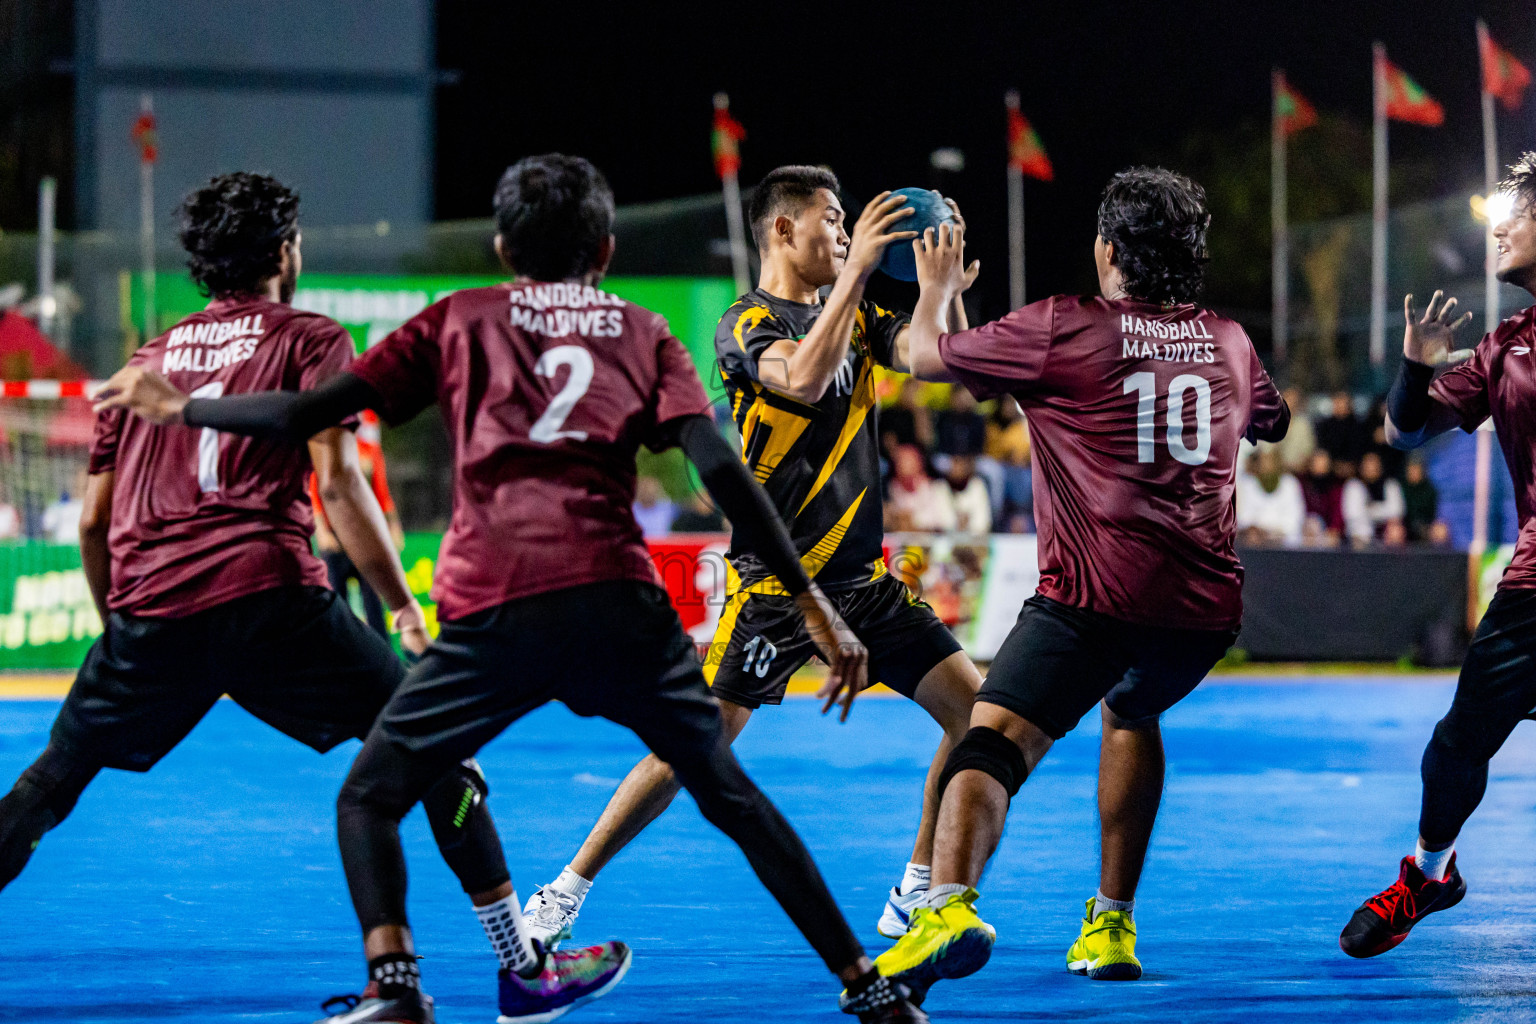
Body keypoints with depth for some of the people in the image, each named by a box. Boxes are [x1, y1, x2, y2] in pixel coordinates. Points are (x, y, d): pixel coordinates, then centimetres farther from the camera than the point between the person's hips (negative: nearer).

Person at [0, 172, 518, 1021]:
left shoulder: (144, 362, 22)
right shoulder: (309, 340, 9)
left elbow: (93, 522, 23)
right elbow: (337, 483, -4)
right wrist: (405, 611, -2)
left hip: (149, 609, 4)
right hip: (269, 599, -4)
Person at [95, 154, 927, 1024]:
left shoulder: (459, 319, 19)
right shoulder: (643, 333, 20)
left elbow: (309, 413, 14)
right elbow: (722, 469, 5)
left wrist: (179, 407, 29)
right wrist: (809, 602, 3)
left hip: (492, 608, -1)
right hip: (617, 598, 1)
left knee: (369, 799, 13)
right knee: (731, 795, 16)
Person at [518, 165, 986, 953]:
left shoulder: (852, 313, 13)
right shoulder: (747, 323, -8)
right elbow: (803, 379, -28)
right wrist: (857, 270, -26)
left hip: (861, 577, 7)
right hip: (774, 581, -7)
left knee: (975, 705, 1)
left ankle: (919, 894, 12)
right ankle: (564, 893, -4)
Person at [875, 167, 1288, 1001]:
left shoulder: (1062, 329, 0)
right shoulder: (1229, 341, 15)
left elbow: (926, 357, 12)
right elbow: (1271, 423, 37)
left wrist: (937, 290, 33)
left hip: (1096, 596, -5)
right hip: (1207, 604, 6)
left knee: (991, 741, -14)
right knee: (1131, 712, 33)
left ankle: (949, 904, -41)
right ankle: (1111, 924, 32)